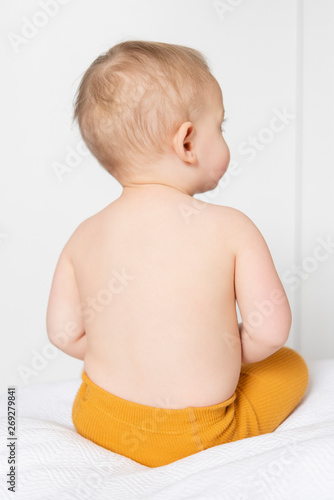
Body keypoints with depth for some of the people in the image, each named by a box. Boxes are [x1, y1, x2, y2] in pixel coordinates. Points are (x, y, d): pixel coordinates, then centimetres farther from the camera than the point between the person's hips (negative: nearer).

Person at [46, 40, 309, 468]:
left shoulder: (84, 236, -7)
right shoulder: (230, 227, -18)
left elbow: (64, 333, -2)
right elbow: (270, 331, -16)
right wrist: (223, 358, 5)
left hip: (95, 422, 5)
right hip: (193, 441, -5)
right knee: (291, 366, 18)